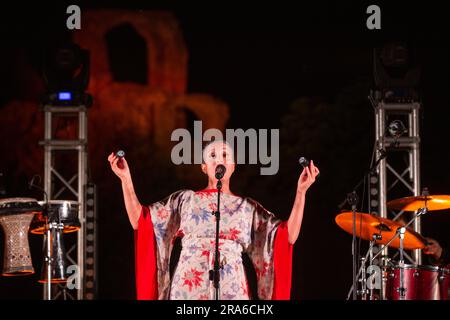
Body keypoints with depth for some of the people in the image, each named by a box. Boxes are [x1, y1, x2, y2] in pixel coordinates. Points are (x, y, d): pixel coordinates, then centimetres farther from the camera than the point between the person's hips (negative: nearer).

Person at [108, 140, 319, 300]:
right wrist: (126, 179, 5)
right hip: (189, 287, 0)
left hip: (231, 289, 0)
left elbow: (289, 235, 8)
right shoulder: (185, 199, 16)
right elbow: (139, 221, 11)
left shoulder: (247, 206, 16)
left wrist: (301, 191, 2)